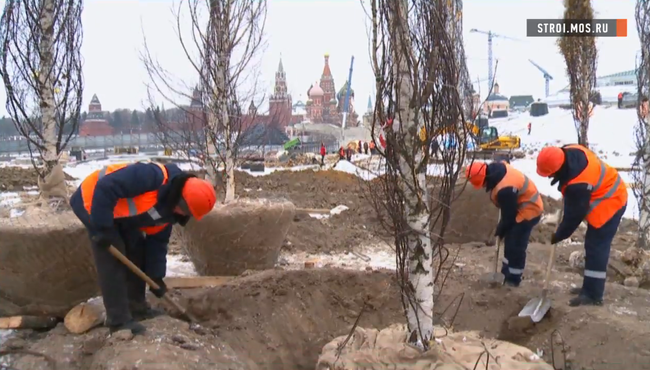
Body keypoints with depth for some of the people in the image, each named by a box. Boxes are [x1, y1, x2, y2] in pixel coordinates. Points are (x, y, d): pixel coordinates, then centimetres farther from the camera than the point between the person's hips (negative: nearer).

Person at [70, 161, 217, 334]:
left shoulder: (169, 210, -3)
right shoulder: (153, 177, -33)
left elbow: (157, 242, 6)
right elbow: (105, 187, -36)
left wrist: (156, 276, 4)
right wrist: (102, 227, -31)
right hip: (93, 201, -9)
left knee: (136, 250, 10)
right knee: (112, 259, -12)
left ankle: (136, 308, 22)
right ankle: (119, 320, -5)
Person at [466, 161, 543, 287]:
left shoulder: (504, 189, -36)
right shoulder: (497, 168, -7)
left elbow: (508, 215, -22)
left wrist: (500, 230, -4)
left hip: (527, 211, -10)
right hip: (522, 208, 10)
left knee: (515, 246, -7)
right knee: (510, 242, 18)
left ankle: (513, 280, 6)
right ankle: (507, 273, 30)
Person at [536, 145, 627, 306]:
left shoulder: (577, 185, -35)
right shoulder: (569, 151, -11)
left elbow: (574, 215, -22)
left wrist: (558, 235, -7)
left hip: (608, 204, -10)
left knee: (595, 249, -9)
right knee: (593, 247, 15)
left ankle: (593, 295, -3)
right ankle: (590, 287, 24)